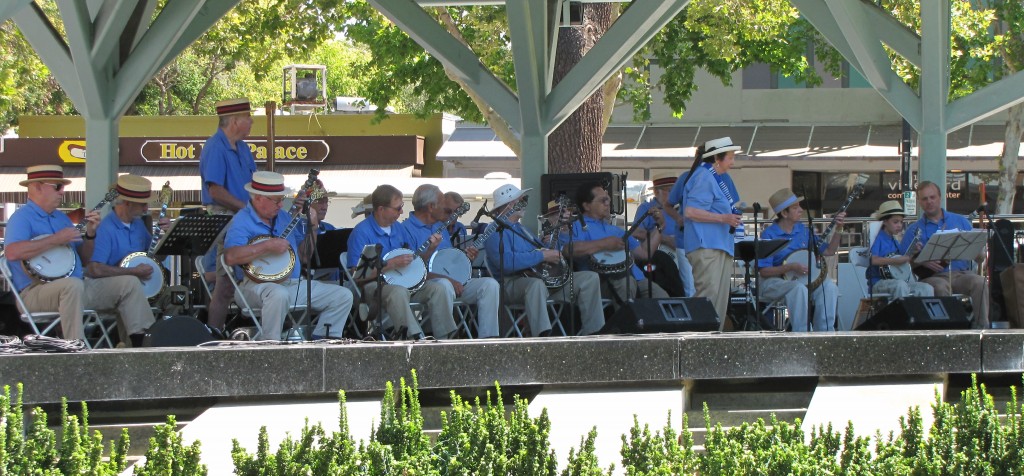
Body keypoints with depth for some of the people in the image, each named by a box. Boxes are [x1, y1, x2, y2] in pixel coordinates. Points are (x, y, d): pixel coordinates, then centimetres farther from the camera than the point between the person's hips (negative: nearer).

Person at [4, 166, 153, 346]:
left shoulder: (61, 218, 21)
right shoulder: (22, 218, -6)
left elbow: (84, 259, 24)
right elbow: (12, 252, -26)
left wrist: (90, 234, 4)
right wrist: (56, 240, -21)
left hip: (78, 287, 9)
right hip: (38, 290, -9)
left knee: (129, 282, 1)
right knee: (73, 285, -40)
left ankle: (142, 341, -8)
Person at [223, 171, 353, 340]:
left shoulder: (284, 217, 18)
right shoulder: (242, 221, -6)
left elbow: (304, 256, 21)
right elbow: (230, 257, -25)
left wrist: (312, 226, 7)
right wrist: (268, 247, -24)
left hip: (295, 283, 8)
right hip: (258, 285, -8)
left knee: (343, 296, 0)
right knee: (280, 295, -42)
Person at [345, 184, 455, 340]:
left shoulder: (398, 228, 14)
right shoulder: (361, 232, -10)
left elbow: (416, 260, 22)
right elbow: (357, 275, -18)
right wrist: (391, 264, -21)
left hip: (405, 282, 7)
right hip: (375, 285, -7)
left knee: (438, 289, -15)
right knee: (398, 292, -38)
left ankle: (444, 338, -17)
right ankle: (415, 339, -43)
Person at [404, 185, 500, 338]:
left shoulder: (441, 227, 21)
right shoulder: (407, 229, -8)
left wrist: (465, 257, 4)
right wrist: (448, 279, -22)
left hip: (453, 281, 8)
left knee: (490, 284, -12)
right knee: (445, 285, -41)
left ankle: (488, 338, -16)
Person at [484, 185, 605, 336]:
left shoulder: (519, 228, 25)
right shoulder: (495, 231, -7)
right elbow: (506, 262, -24)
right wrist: (543, 256, -21)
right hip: (512, 282, -9)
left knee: (590, 278, 0)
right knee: (536, 284, -45)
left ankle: (591, 332, -2)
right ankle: (542, 336, -55)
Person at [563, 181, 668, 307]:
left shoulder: (614, 230, 32)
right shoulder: (579, 227, 6)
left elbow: (644, 253, 32)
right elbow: (567, 249, -17)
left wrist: (659, 228, 26)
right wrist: (603, 244, -17)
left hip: (636, 279, 7)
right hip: (605, 282, -7)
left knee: (663, 298, -18)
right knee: (625, 281, -40)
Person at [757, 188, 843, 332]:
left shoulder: (802, 230, 8)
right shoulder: (769, 235, -10)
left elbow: (828, 251, 13)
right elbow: (764, 271, -14)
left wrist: (838, 229, 0)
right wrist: (791, 267, -22)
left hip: (800, 279, 6)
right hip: (774, 282, -6)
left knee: (829, 287, -19)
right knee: (799, 288, -36)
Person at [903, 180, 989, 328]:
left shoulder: (961, 221, 17)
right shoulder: (914, 230, 13)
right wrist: (922, 261, -13)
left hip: (962, 273, 2)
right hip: (933, 276, -2)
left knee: (979, 282, -30)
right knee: (940, 288, -37)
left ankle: (981, 326, -31)